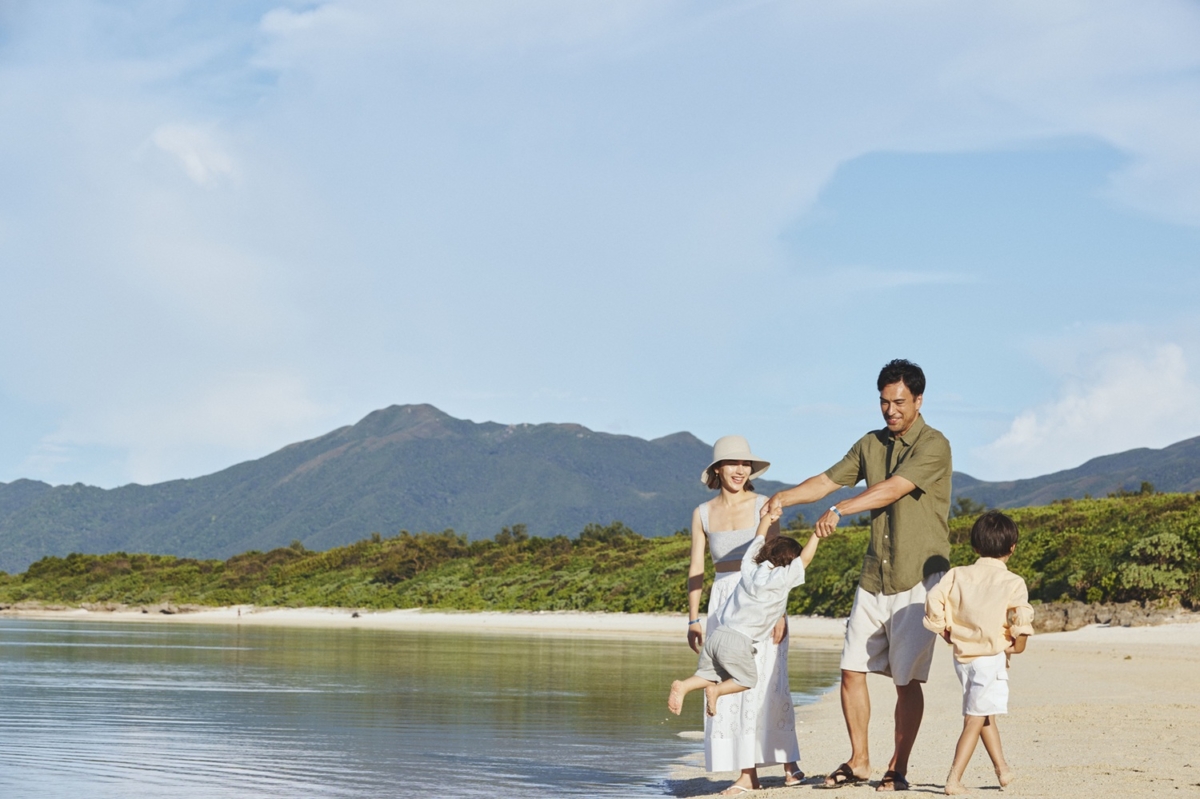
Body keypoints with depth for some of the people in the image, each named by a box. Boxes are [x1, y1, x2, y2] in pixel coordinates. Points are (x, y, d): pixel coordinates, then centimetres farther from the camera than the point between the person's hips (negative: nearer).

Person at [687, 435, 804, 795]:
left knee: (766, 682, -8)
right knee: (729, 689, -1)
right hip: (723, 602, 3)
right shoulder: (703, 514, 7)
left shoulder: (763, 506, 0)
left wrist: (780, 612, -12)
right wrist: (693, 619, 2)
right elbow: (696, 569, 8)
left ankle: (790, 763, -1)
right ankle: (748, 773, 2)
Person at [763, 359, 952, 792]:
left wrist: (839, 510, -32)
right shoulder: (871, 444, 12)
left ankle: (898, 769, 8)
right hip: (873, 577, 6)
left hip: (917, 579, -6)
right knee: (852, 670, 3)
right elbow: (827, 480, 8)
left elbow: (892, 489, -22)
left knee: (907, 679, -3)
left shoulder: (933, 446, -9)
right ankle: (858, 761, 16)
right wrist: (783, 498, -10)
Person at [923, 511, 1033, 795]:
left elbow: (934, 600, -5)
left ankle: (1002, 769, 33)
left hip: (963, 657, 5)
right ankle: (954, 780, -12)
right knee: (975, 719, -4)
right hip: (992, 657, -5)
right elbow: (1021, 615, -19)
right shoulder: (1012, 582, -7)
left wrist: (945, 632, 8)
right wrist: (1019, 644, -1)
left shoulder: (958, 574, 3)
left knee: (985, 713, 23)